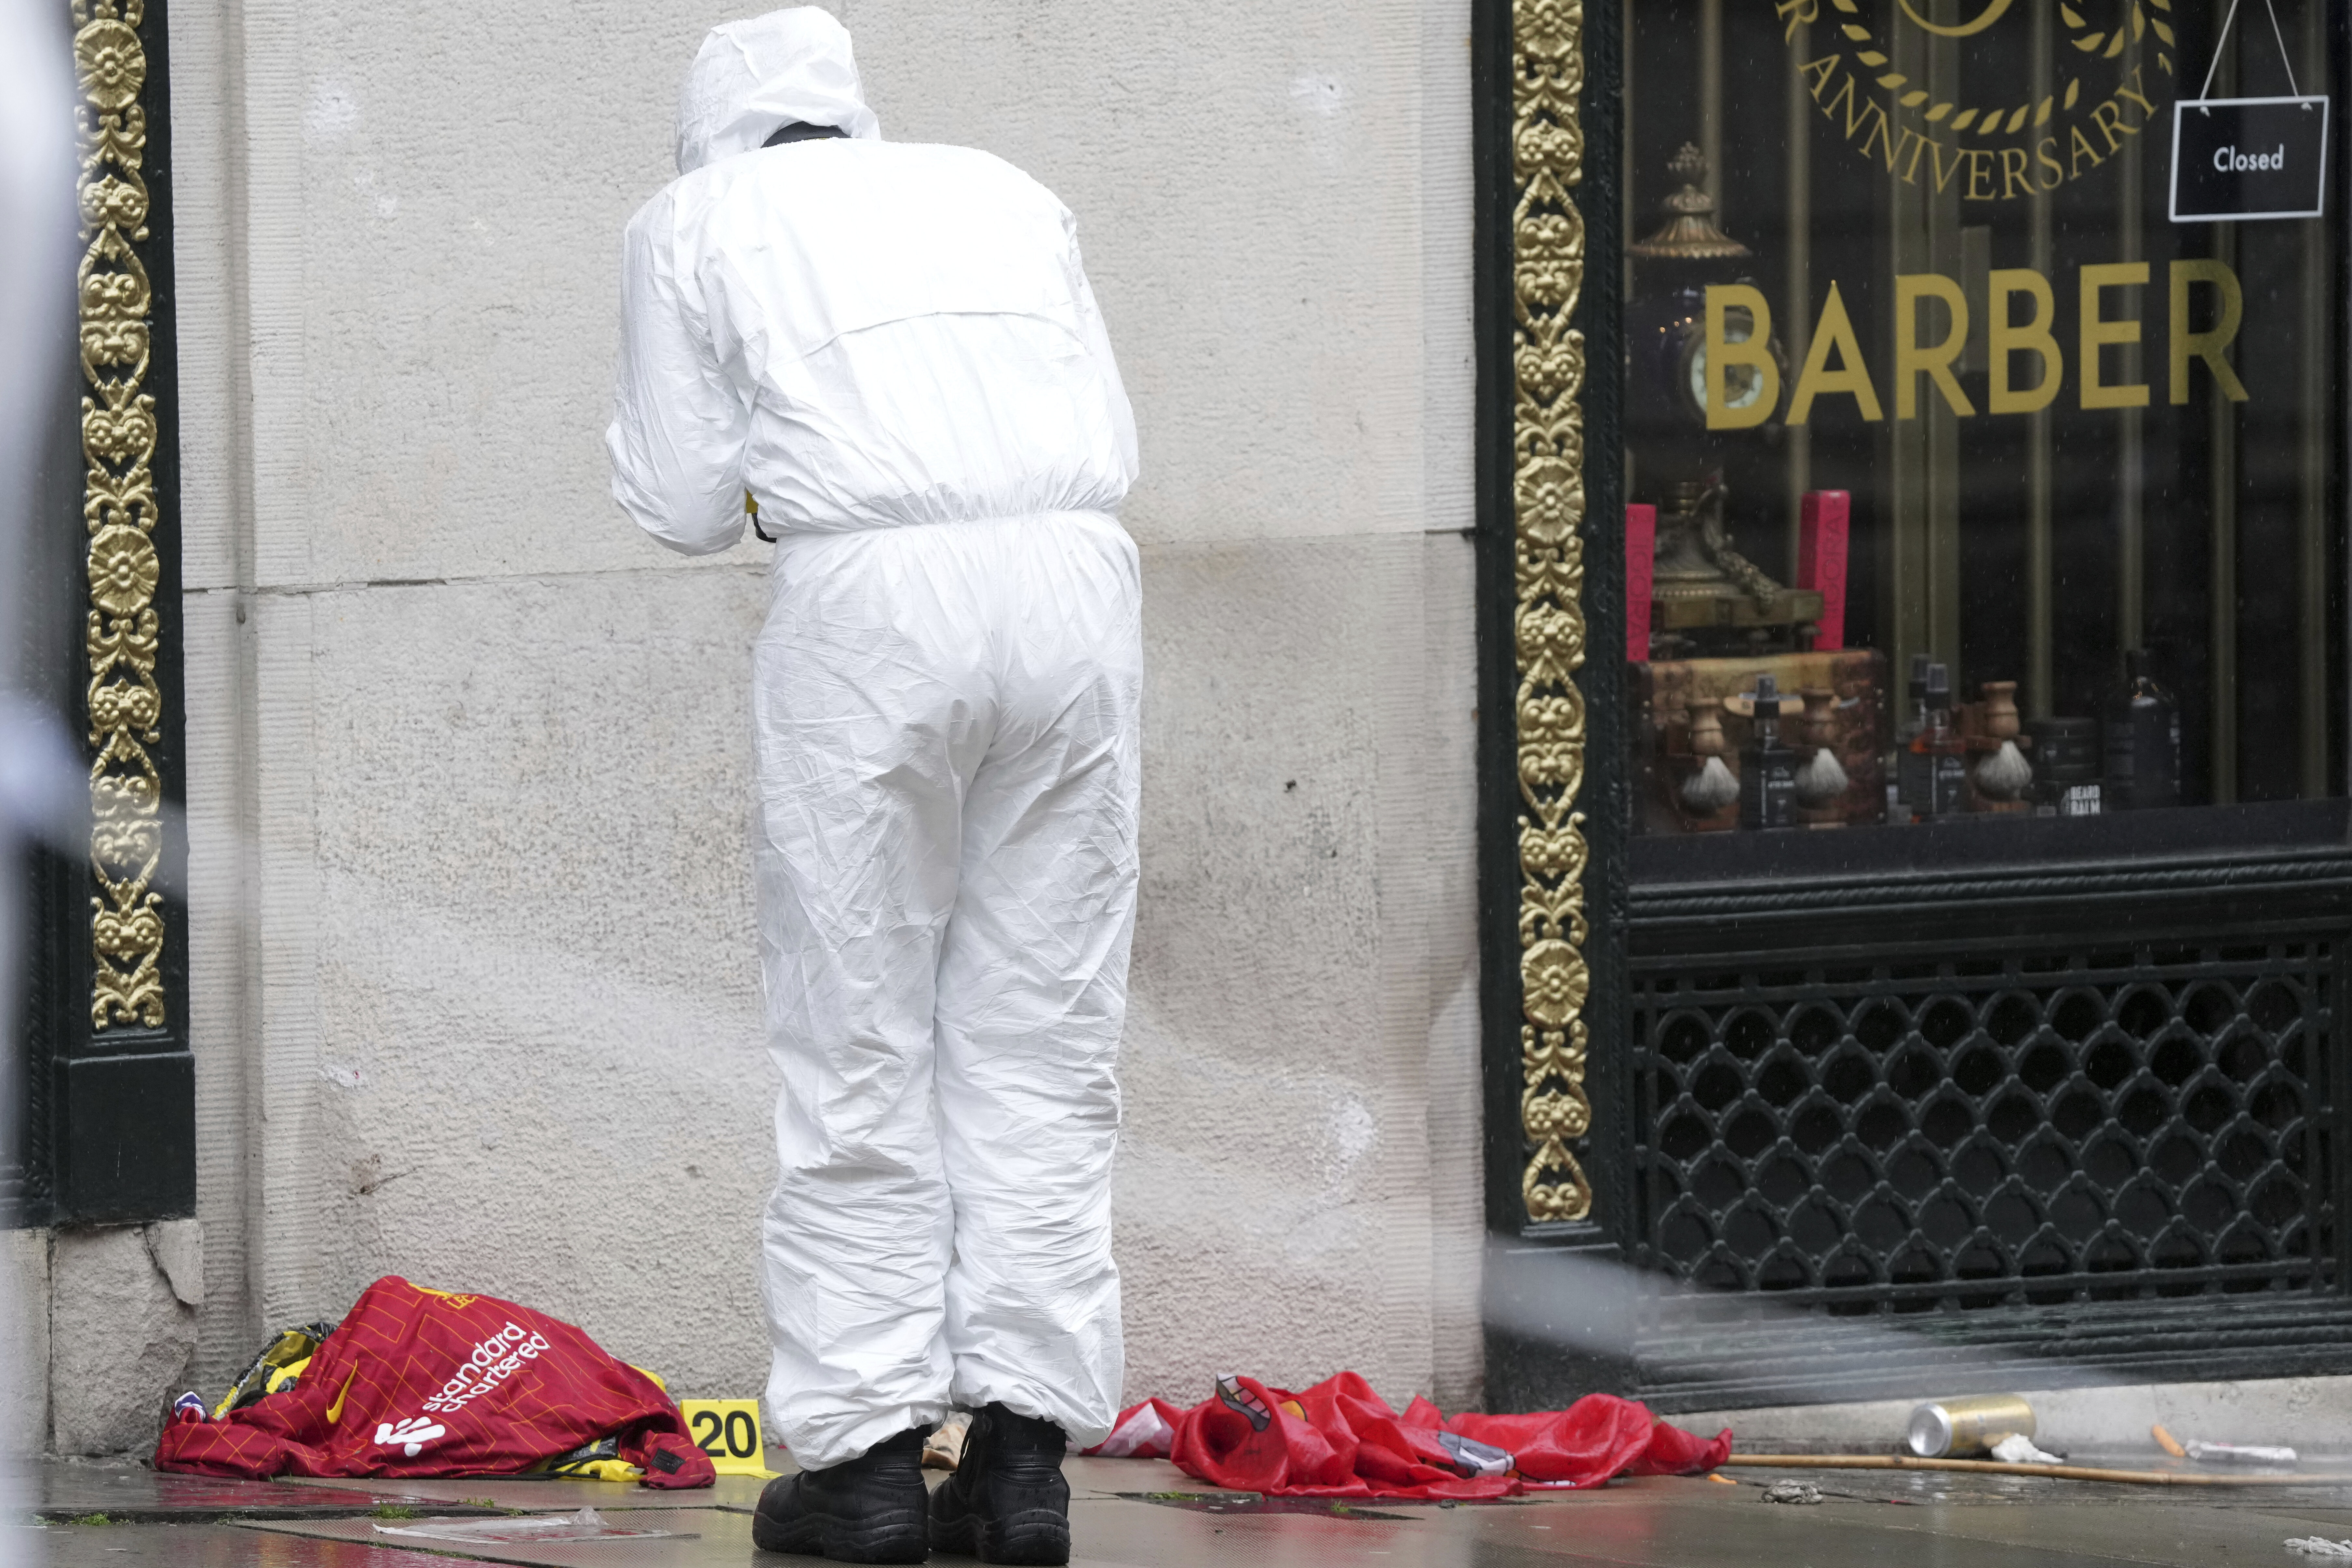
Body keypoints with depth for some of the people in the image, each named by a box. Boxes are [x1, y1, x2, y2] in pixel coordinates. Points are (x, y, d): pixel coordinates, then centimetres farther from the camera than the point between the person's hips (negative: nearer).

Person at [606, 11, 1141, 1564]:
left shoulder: (695, 220, 16)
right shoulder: (1002, 189, 25)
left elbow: (683, 505, 12)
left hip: (871, 597, -3)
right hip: (1079, 569, 3)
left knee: (860, 1041, 5)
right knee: (1044, 1031, 7)